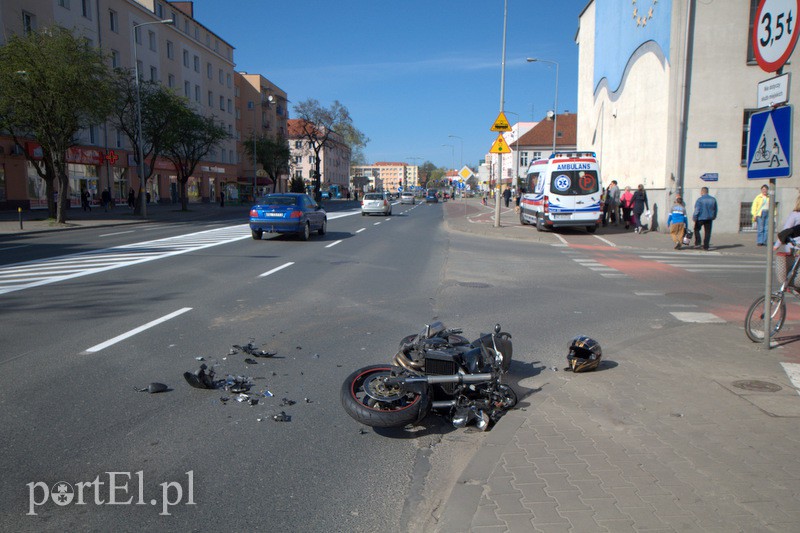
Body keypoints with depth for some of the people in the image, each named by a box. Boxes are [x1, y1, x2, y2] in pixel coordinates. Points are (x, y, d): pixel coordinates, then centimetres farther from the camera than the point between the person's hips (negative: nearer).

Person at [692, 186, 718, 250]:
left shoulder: (700, 199, -11)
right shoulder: (713, 199, 6)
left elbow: (697, 210, -15)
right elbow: (715, 209, 16)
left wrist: (694, 218, -10)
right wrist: (714, 216, 29)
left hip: (700, 218, -4)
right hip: (709, 218, 4)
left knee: (696, 229, 14)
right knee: (707, 232, 8)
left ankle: (697, 243, 1)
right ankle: (706, 247, 8)